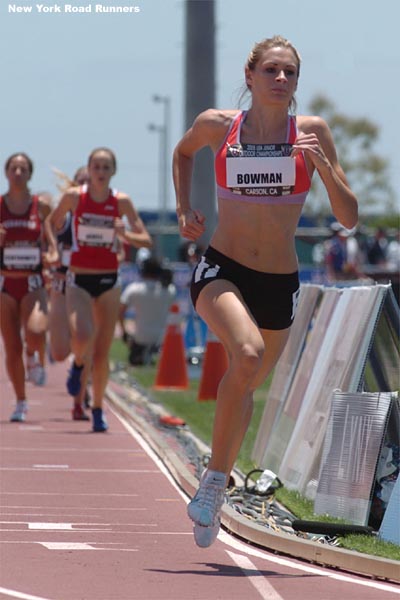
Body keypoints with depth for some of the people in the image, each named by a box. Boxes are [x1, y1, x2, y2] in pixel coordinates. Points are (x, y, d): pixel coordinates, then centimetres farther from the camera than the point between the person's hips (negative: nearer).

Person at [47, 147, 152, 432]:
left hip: (109, 280, 1)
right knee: (82, 338, -22)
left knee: (102, 352, 3)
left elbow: (146, 240, -4)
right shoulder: (74, 197, -4)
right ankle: (78, 365, 15)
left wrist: (126, 235, -22)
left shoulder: (121, 201, -3)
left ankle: (98, 408, 19)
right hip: (78, 280, -1)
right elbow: (53, 224, 12)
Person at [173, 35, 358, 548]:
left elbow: (349, 217, -3)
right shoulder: (217, 125, 0)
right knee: (247, 354, -31)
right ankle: (214, 480, -18)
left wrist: (322, 164, -17)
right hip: (220, 270, -2)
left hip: (279, 284, 2)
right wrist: (184, 208, 13)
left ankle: (216, 487, 41)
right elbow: (183, 151, 25)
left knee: (244, 385, 16)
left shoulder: (311, 132, -1)